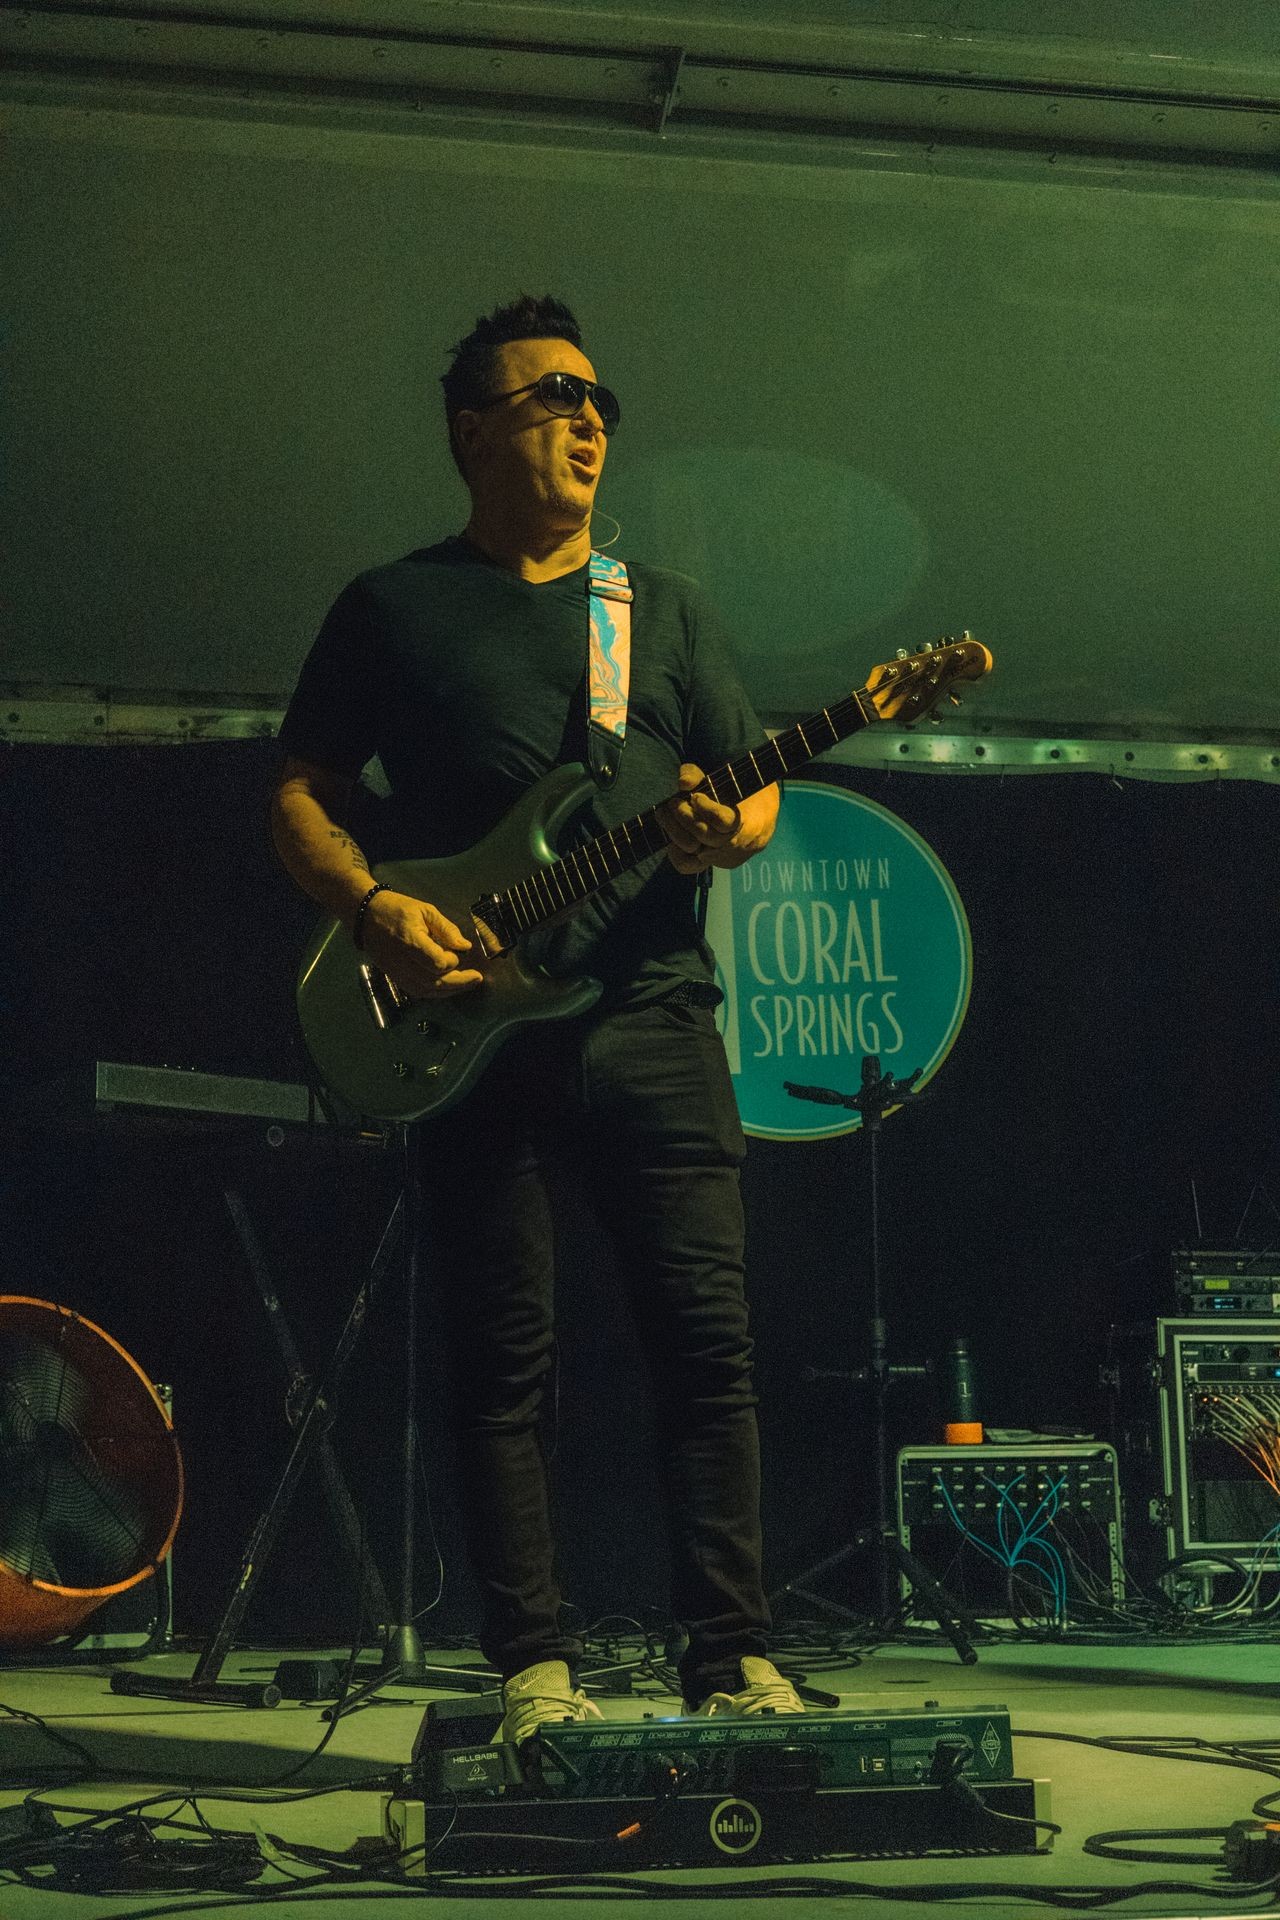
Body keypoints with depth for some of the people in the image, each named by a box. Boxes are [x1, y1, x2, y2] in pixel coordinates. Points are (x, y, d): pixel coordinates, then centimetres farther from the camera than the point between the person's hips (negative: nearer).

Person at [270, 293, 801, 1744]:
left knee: (707, 1341, -4)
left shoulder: (666, 607, 18)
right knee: (503, 1362, -2)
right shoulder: (393, 607, 11)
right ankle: (534, 1669, 3)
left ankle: (732, 1659, 1)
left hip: (653, 1015, 2)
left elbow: (757, 790, 17)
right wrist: (375, 907, -8)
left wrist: (727, 830, -7)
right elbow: (298, 796, 9)